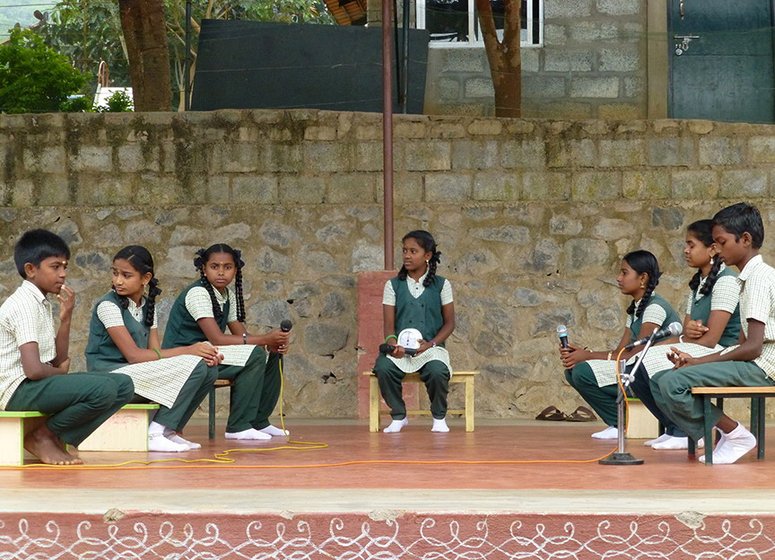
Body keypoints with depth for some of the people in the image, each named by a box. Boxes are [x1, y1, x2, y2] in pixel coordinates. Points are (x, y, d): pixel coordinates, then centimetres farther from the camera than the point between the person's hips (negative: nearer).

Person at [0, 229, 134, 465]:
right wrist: (60, 371, -1)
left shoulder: (41, 303, 16)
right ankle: (41, 437, -8)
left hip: (38, 384, 10)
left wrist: (66, 319, 2)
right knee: (103, 389, -28)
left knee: (123, 385, 2)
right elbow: (33, 369, -23)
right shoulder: (25, 304, -14)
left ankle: (57, 438, -1)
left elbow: (57, 361, 14)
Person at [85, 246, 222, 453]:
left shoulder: (148, 305, 13)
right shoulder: (108, 305, -11)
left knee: (208, 368, -4)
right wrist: (187, 351, -17)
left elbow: (154, 352, 3)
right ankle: (155, 434, -20)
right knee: (191, 366, -21)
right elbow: (133, 354, -17)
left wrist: (202, 354, -15)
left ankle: (169, 429, 0)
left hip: (141, 374, 8)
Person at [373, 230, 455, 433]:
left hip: (431, 347, -1)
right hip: (399, 347, 1)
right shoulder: (393, 285, 9)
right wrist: (392, 342, -19)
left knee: (438, 371, -35)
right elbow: (389, 324, 3)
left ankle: (439, 418, -4)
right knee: (383, 367, -32)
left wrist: (431, 343, -11)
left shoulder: (441, 285, 7)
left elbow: (449, 322, 7)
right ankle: (398, 417, -6)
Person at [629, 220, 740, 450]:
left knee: (652, 362, -26)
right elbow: (688, 333, 11)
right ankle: (674, 429, 1)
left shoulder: (726, 281, -13)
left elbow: (710, 340, -18)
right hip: (695, 353, 9)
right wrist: (688, 332, -14)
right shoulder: (698, 282, 17)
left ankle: (687, 432, -13)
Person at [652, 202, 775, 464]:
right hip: (749, 364, 10)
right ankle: (729, 433, -2)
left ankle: (735, 434, -10)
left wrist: (699, 362, -12)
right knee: (659, 381, 2)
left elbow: (753, 347, -20)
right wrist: (694, 360, 4)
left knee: (672, 383, -23)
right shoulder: (749, 278, 19)